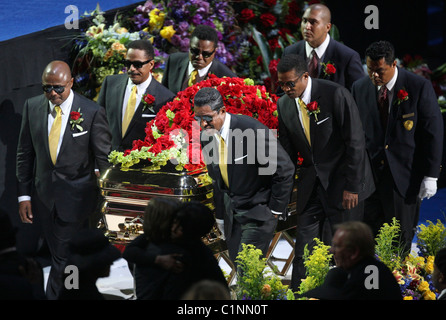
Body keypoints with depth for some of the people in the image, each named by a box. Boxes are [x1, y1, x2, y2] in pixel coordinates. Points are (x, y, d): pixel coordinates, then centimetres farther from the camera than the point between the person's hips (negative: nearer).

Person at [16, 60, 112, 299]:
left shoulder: (92, 112, -12)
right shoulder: (32, 107, 0)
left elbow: (103, 159, -5)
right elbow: (25, 153, 7)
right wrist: (24, 194, 4)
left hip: (75, 198, -4)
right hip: (44, 196, 4)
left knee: (63, 260, -4)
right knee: (57, 255, 13)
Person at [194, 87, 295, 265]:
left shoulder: (252, 130, -21)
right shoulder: (206, 136, 0)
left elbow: (285, 170, -14)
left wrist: (276, 209, -10)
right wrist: (220, 217, 18)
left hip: (257, 211, -6)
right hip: (232, 213, 6)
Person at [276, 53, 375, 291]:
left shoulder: (336, 95, -16)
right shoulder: (284, 105, 2)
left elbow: (355, 142, -14)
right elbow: (287, 150, 11)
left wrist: (352, 186, -14)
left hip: (342, 183, -5)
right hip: (310, 186, 5)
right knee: (304, 251, 2)